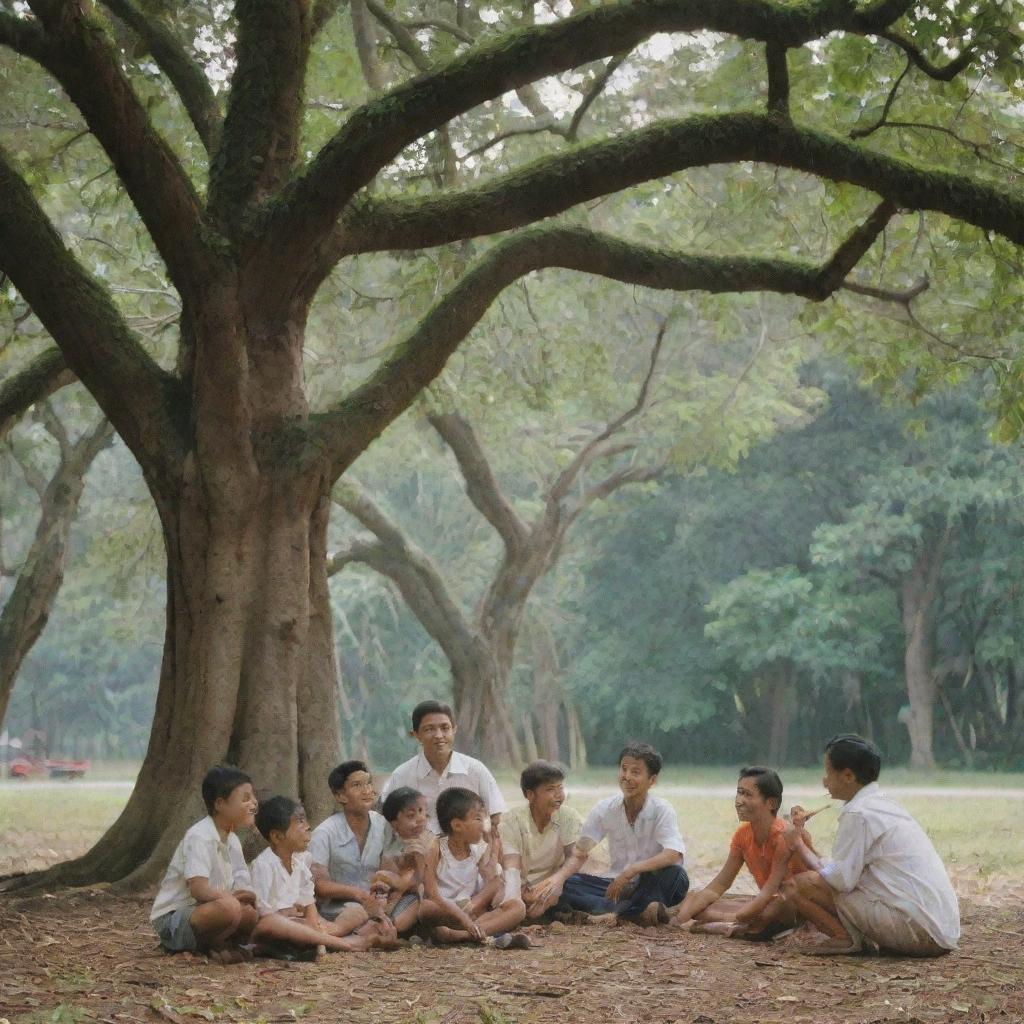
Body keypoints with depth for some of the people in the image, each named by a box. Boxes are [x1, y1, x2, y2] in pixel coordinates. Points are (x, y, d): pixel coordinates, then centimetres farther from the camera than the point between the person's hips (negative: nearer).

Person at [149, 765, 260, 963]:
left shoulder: (232, 841, 9)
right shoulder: (199, 837, -18)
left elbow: (243, 891, 4)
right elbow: (199, 889, -28)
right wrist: (235, 896, -19)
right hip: (172, 919, -8)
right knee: (230, 908, -34)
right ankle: (213, 946, -9)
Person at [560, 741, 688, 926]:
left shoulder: (662, 811, -11)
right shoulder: (604, 809, -2)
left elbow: (675, 855, -27)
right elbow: (579, 853, -5)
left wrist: (631, 871, -37)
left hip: (651, 886, -3)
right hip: (618, 884, 4)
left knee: (675, 874, -35)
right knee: (565, 884, -22)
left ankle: (613, 911, -31)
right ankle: (639, 913, -32)